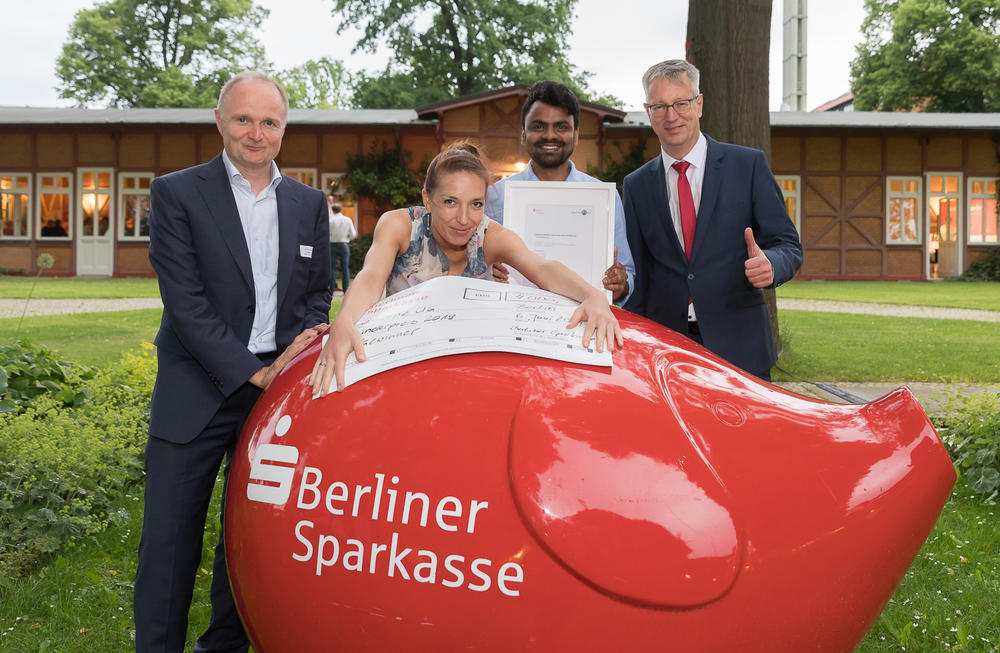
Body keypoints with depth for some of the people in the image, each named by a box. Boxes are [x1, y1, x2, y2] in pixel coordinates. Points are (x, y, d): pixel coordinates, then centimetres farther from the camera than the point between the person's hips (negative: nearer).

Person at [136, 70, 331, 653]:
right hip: (198, 392, -3)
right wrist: (250, 372, -15)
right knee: (170, 538, 0)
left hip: (279, 386, 4)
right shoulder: (176, 194, -2)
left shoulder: (309, 203, 10)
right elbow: (185, 302, -10)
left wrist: (300, 343, -7)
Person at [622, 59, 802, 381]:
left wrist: (770, 264, -21)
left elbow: (788, 245, 2)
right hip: (664, 350, 2)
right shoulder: (637, 185, 10)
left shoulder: (749, 165, 3)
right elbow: (638, 271, 11)